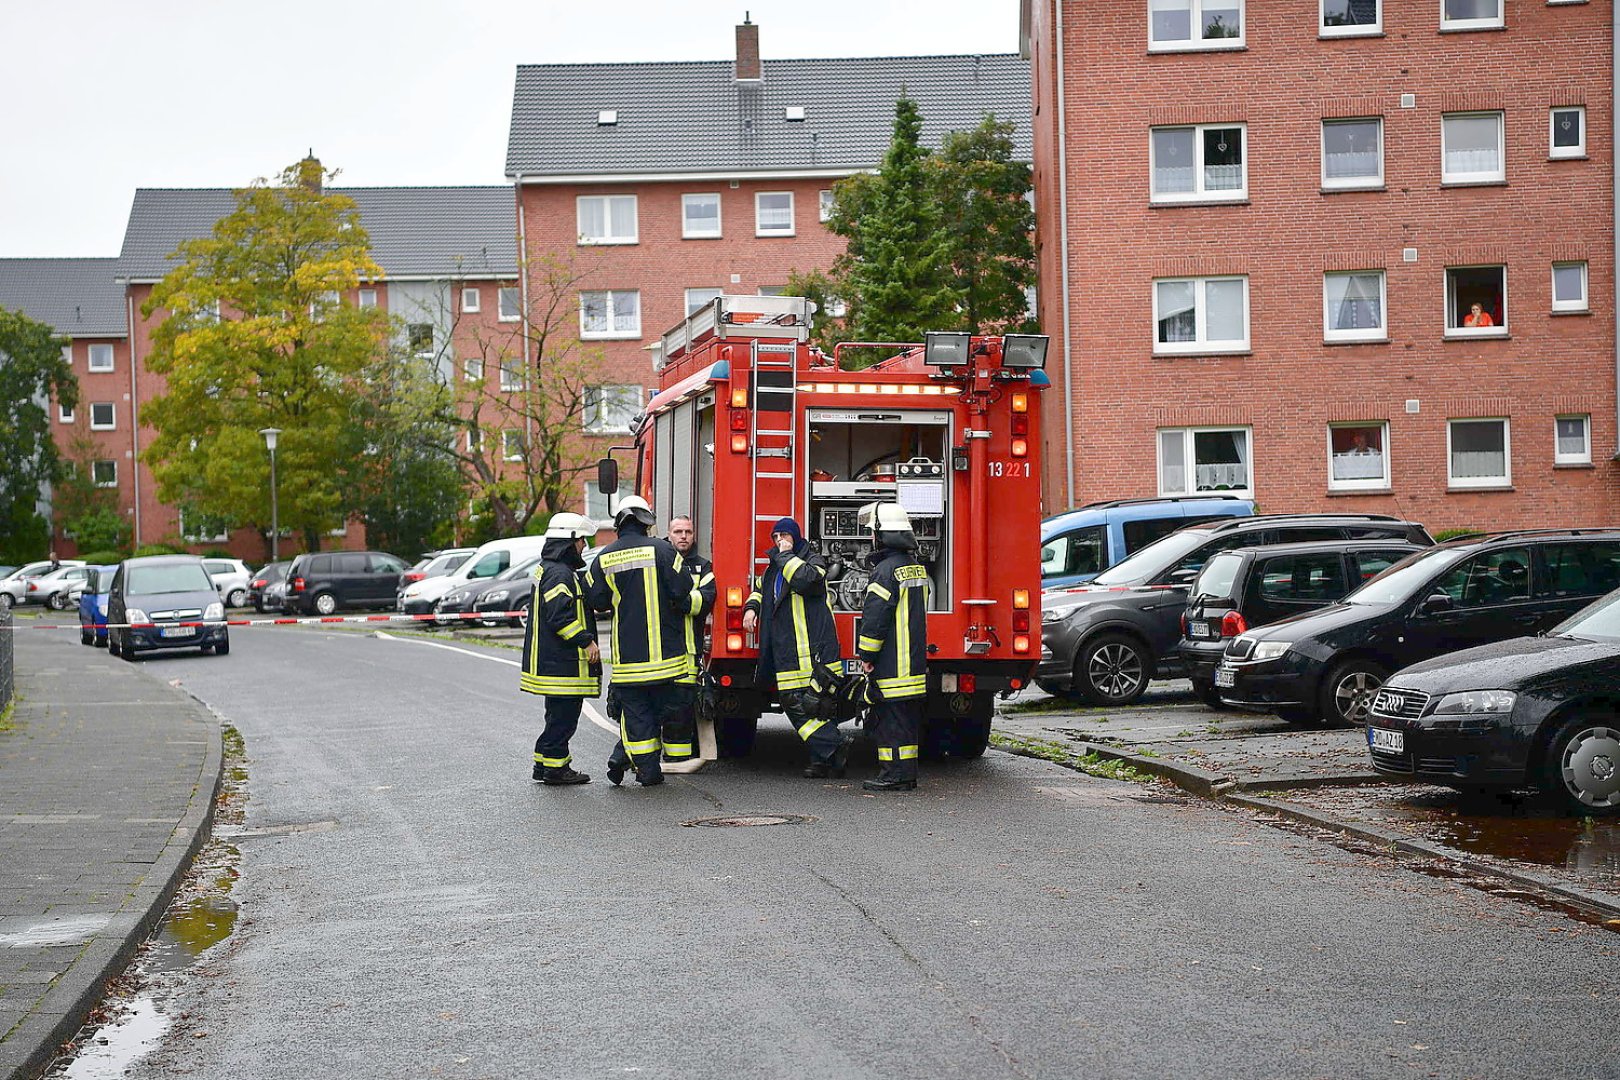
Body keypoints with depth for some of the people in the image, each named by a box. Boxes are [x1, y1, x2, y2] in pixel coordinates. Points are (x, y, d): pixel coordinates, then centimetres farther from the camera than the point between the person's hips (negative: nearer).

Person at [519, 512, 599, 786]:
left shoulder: (547, 569, 19)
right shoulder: (560, 574, -17)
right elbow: (560, 615, -24)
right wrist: (587, 641, -20)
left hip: (551, 660, 11)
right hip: (562, 662, -11)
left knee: (559, 715, 17)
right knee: (564, 715, -5)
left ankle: (545, 764, 23)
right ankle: (554, 767, -2)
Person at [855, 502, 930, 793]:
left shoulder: (887, 570, -16)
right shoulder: (916, 566, 14)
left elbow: (874, 617, -19)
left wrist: (866, 655, -11)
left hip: (891, 667, -9)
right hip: (915, 663, 9)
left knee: (890, 718, -5)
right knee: (908, 717, 12)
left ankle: (895, 774, -5)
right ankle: (907, 774, 17)